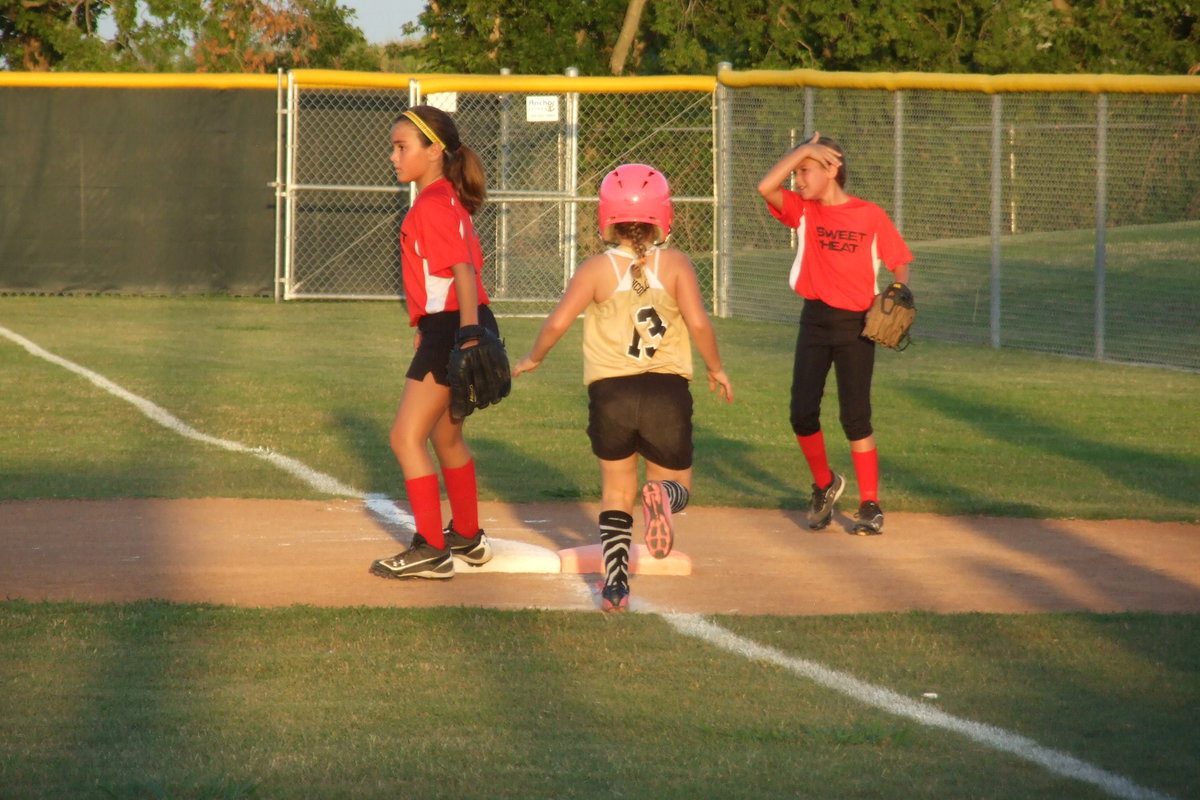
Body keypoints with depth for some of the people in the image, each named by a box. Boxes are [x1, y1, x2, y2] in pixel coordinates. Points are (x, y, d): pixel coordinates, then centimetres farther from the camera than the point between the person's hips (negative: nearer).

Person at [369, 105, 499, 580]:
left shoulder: (433, 204, -15)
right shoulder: (446, 200, 15)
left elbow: (463, 270, -24)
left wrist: (469, 332, -32)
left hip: (450, 328, -11)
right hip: (449, 329, 11)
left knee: (406, 437, -10)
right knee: (446, 436, 24)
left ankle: (431, 550, -10)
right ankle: (467, 538, 39)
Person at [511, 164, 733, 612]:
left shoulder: (596, 269, 0)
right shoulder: (675, 264, 1)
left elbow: (558, 322, -7)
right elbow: (698, 322, -10)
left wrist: (532, 359, 11)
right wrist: (716, 369, 6)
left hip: (610, 393, 0)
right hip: (668, 392, 0)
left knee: (616, 493, 16)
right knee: (677, 484, 14)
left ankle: (615, 585, 1)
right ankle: (663, 495, -25)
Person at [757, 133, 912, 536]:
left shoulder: (870, 216, -3)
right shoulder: (802, 210, 3)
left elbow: (899, 262, 0)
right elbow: (766, 187, -14)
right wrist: (804, 149, -11)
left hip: (856, 324, -3)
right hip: (815, 319, 3)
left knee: (855, 417, -4)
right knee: (802, 414, -2)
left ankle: (870, 506, 6)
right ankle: (825, 485, 23)